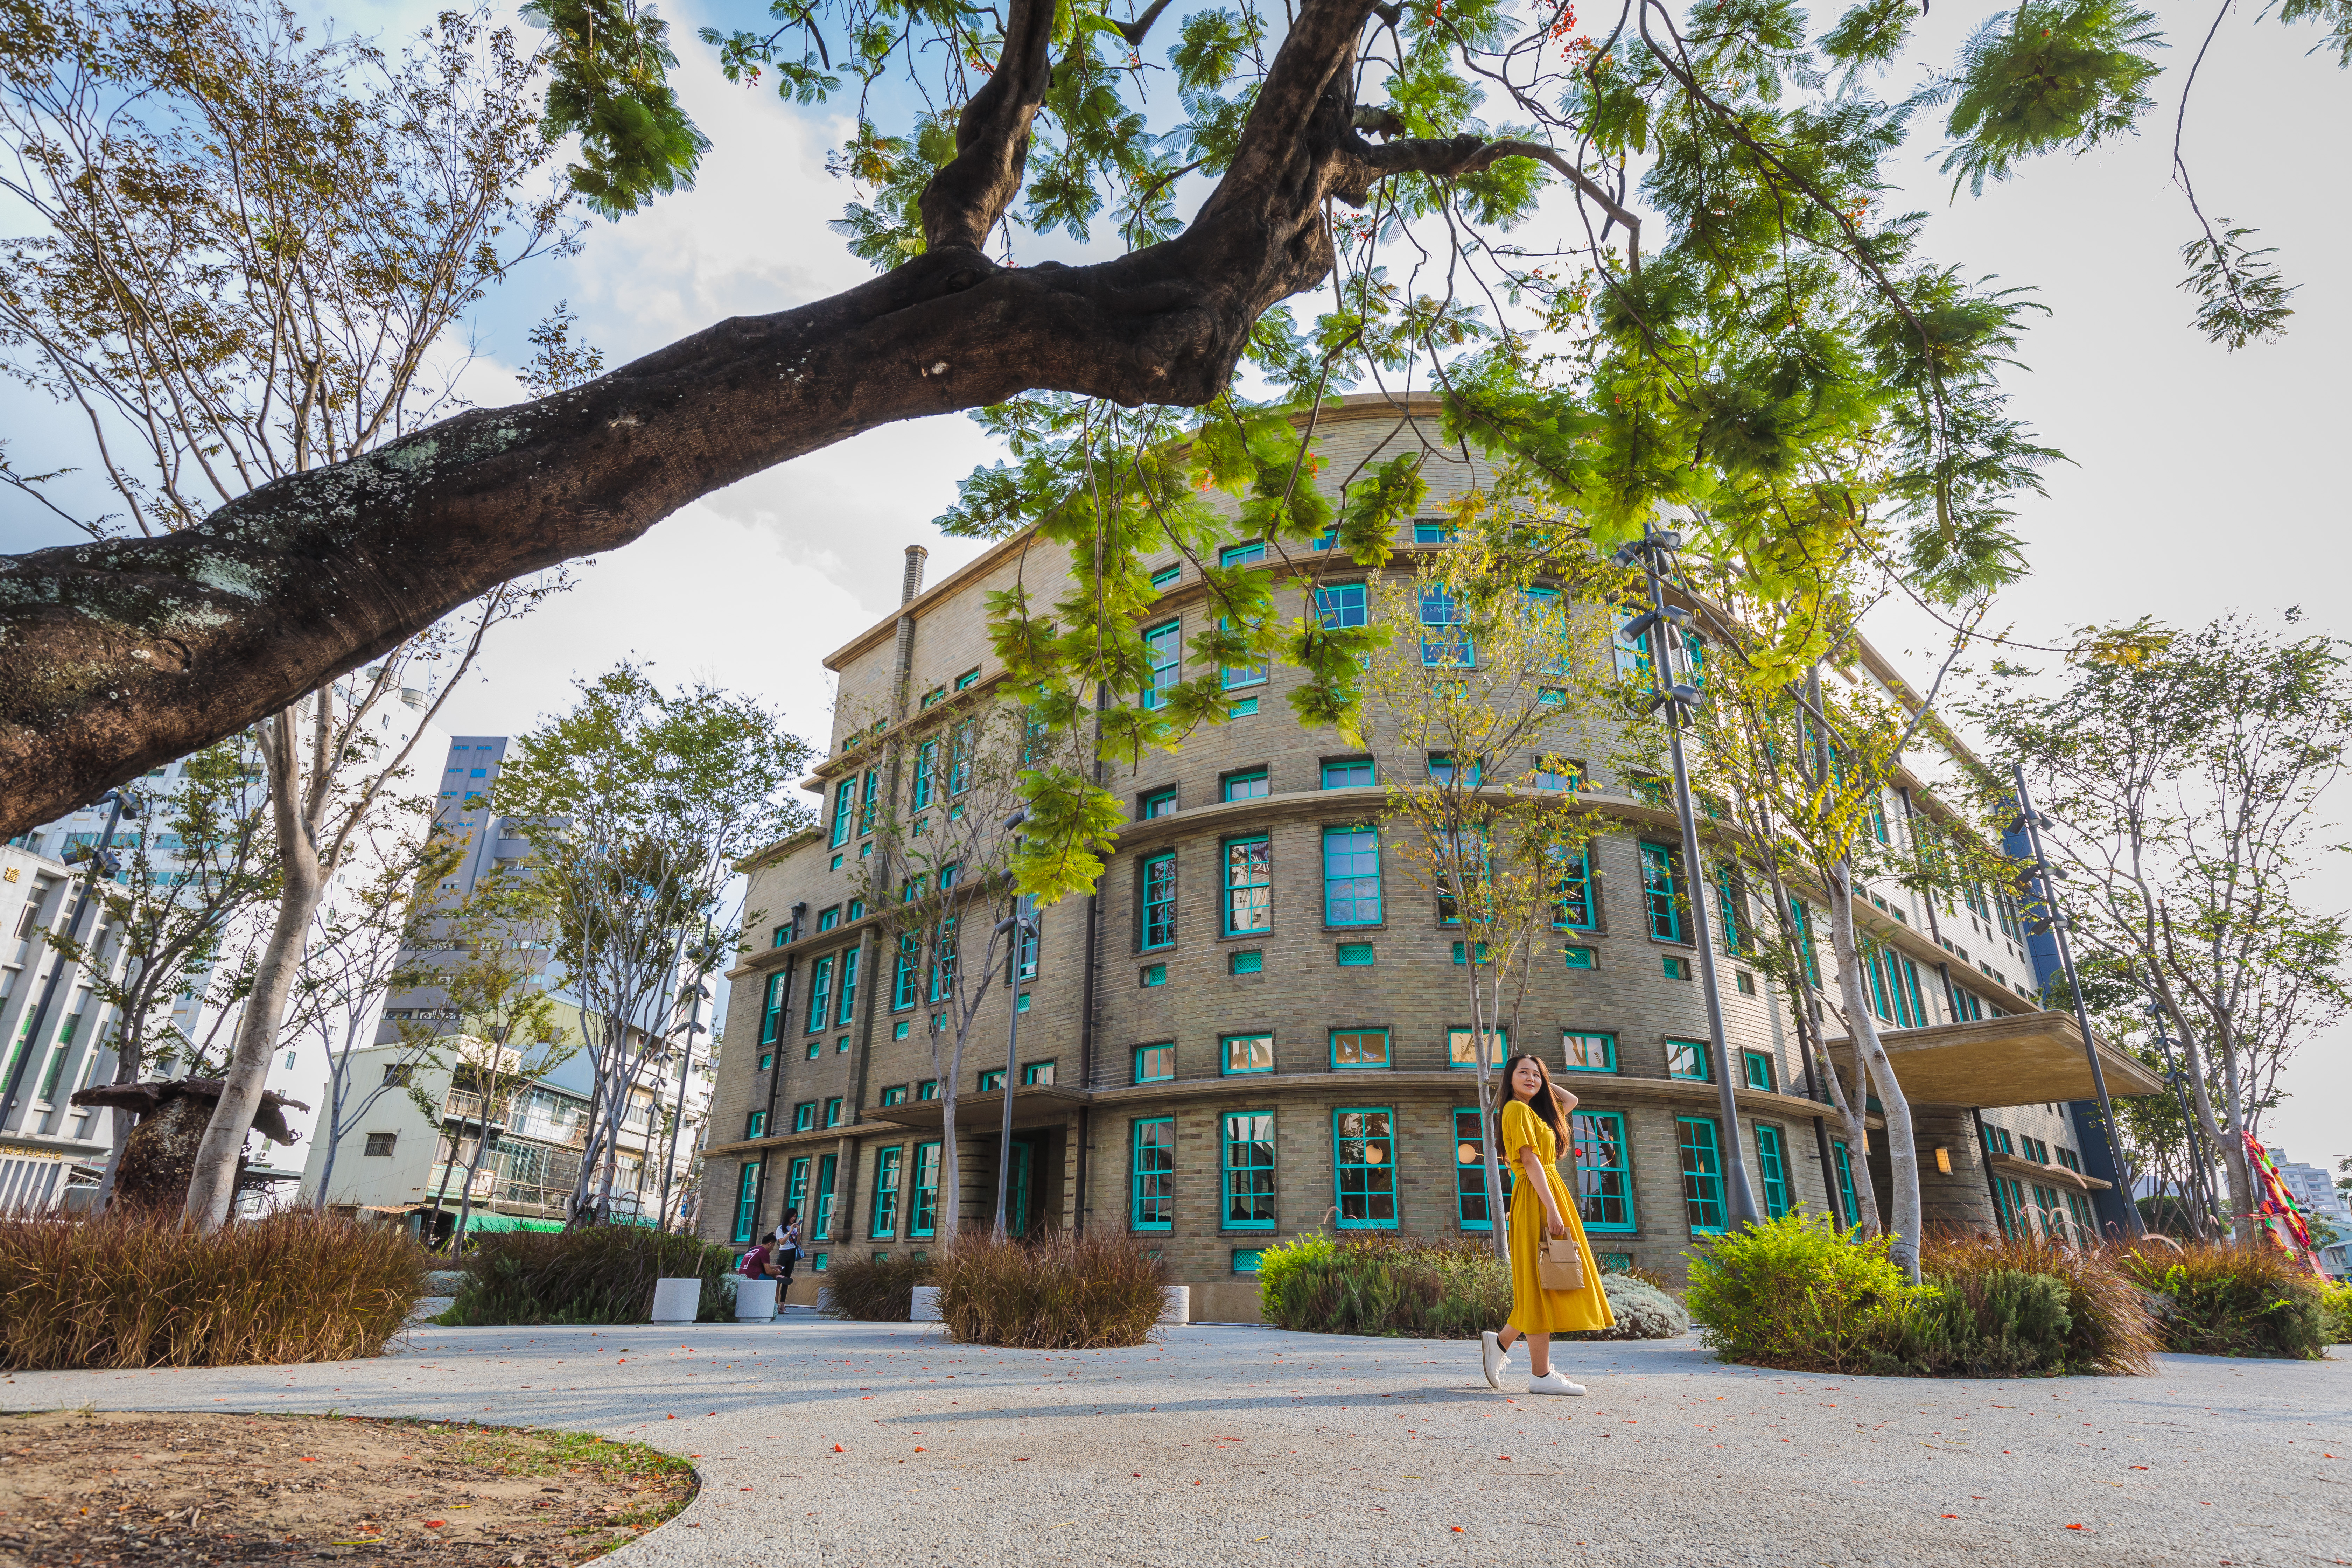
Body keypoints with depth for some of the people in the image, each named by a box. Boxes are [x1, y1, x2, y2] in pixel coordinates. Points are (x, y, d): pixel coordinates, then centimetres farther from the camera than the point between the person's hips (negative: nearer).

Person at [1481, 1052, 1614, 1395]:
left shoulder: (1537, 1111, 20)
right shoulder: (1518, 1109, -8)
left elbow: (1571, 1100, 34)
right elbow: (1530, 1160, -16)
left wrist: (1542, 1083, 23)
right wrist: (1551, 1208, -22)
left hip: (1546, 1196, 10)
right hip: (1537, 1198, -10)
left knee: (1542, 1283, 11)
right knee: (1543, 1281, -8)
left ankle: (1501, 1342, 18)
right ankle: (1541, 1374, -6)